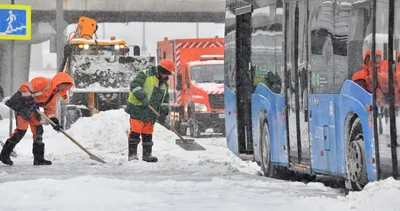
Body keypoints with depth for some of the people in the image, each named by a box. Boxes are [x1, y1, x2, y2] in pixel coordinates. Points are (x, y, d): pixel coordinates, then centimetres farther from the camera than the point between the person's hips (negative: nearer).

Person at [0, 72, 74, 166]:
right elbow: (25, 87, -23)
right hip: (21, 105, -10)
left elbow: (50, 109, 16)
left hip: (32, 109, 10)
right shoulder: (44, 82, -19)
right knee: (21, 130, -14)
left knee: (38, 130, 5)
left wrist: (54, 121, 3)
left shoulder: (54, 93, 12)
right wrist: (29, 100, -26)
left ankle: (39, 158, 11)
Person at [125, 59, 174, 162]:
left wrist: (164, 113, 8)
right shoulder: (145, 75, -7)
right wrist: (142, 97, -29)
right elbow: (134, 85, -19)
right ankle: (132, 154, -6)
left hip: (150, 114, 7)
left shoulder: (164, 84, 17)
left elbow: (165, 99, 21)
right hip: (137, 110, -7)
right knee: (135, 132, -8)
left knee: (148, 134, 10)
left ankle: (147, 154, 17)